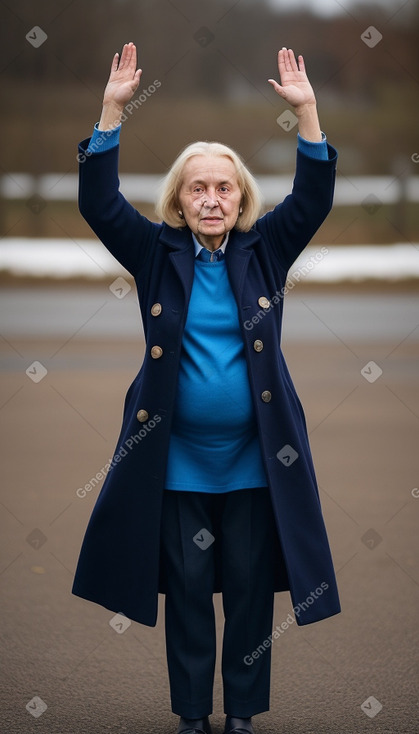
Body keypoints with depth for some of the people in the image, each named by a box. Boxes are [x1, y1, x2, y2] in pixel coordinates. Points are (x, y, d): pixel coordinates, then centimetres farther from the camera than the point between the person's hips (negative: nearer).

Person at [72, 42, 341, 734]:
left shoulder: (264, 251, 2)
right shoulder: (158, 253, 0)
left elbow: (313, 198, -8)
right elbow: (100, 202, -9)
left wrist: (307, 112, -19)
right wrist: (113, 110, -18)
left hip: (256, 461, 0)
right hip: (177, 462, 0)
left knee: (251, 591, 8)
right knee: (187, 591, 8)